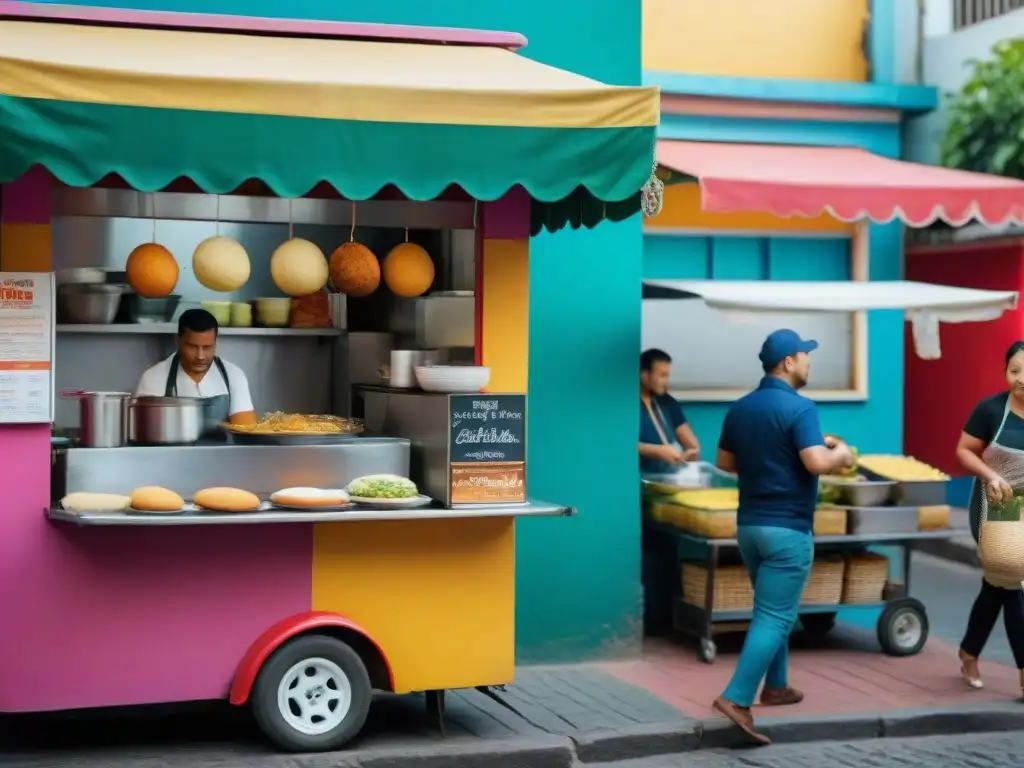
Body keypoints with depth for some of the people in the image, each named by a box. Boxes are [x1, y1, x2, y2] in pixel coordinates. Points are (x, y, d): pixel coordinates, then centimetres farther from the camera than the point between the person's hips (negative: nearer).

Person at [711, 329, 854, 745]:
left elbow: (725, 462, 15)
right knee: (773, 617, -6)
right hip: (787, 529, -8)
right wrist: (842, 454, -3)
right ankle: (736, 699, -14)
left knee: (773, 610, 22)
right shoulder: (799, 407, -15)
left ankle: (776, 685, 31)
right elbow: (817, 463, -23)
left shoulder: (739, 408, 8)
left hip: (749, 525, 8)